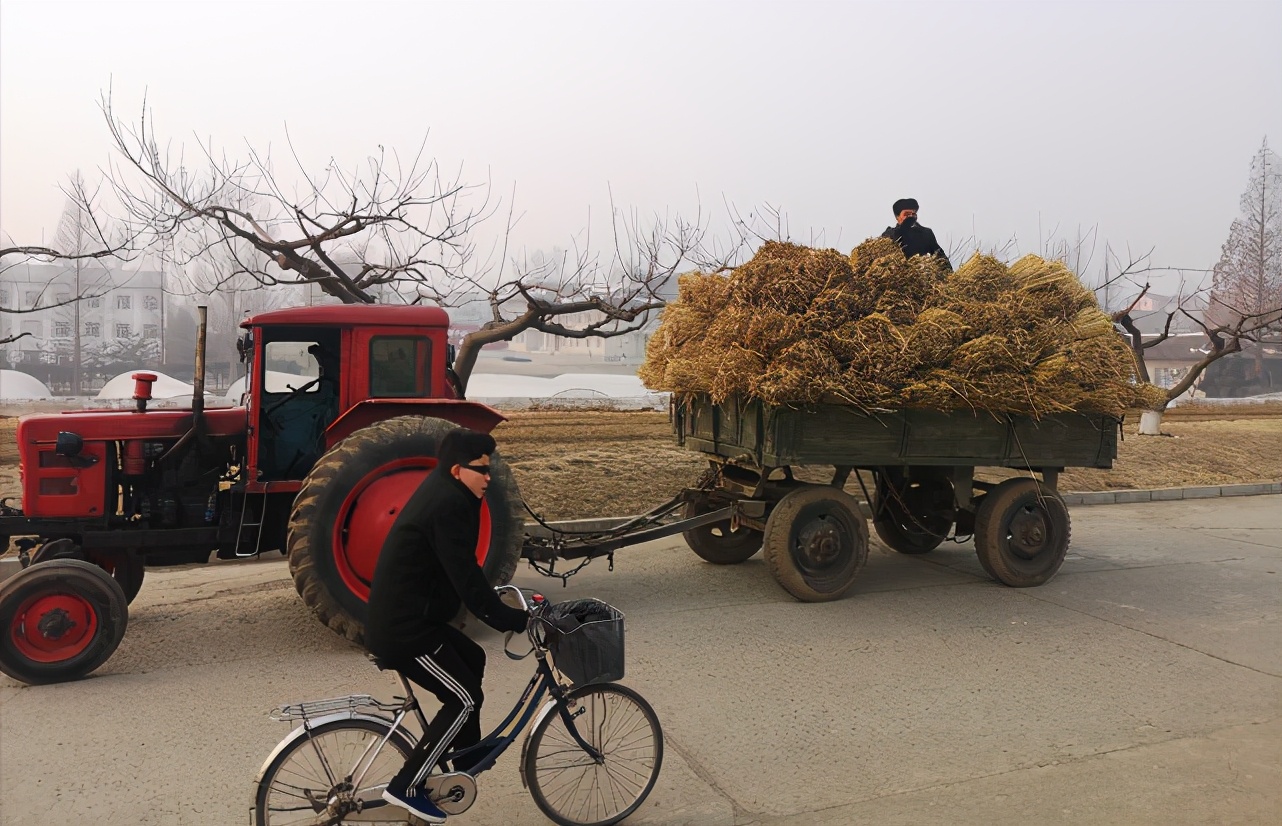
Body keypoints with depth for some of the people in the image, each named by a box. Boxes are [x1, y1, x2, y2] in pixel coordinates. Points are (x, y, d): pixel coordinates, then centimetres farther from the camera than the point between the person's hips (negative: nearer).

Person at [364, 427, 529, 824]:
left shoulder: (443, 494, 11)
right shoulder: (448, 504, -21)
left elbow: (459, 570, 21)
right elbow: (465, 577, -25)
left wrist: (499, 606, 19)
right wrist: (511, 619, -18)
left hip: (406, 617, 11)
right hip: (403, 629, -11)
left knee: (473, 659, 23)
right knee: (465, 699, -3)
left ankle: (467, 758, 35)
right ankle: (406, 787, 3)